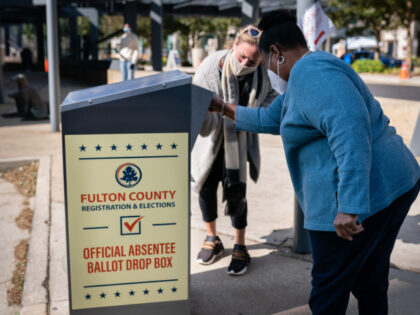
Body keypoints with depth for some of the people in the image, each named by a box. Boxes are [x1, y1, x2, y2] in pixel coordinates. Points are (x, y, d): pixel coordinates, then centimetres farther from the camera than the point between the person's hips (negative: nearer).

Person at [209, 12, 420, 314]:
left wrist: (349, 207, -32)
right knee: (370, 283, 22)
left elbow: (350, 133, -29)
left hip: (363, 195, -10)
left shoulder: (312, 73, -16)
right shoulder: (305, 75, 18)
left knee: (328, 291, 7)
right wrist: (224, 108, 33)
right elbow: (270, 119, 29)